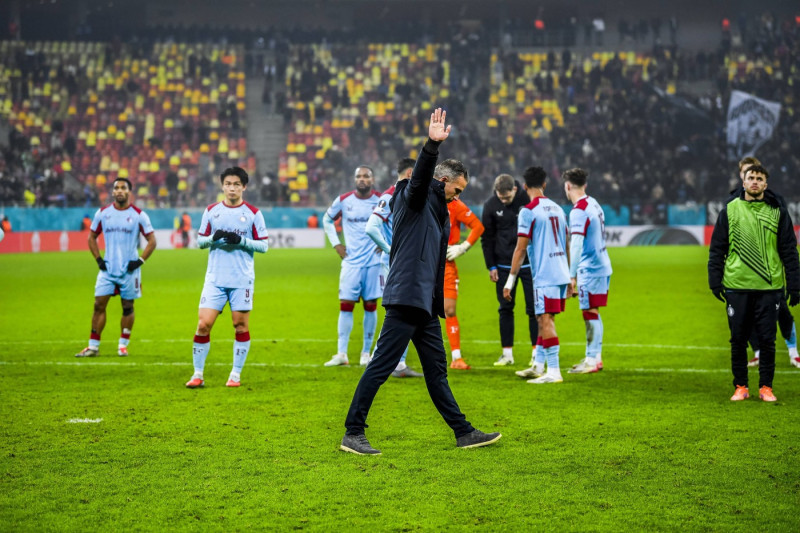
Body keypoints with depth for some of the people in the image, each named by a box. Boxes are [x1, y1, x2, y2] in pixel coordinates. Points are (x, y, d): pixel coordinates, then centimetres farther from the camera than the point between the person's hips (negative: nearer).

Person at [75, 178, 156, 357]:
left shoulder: (139, 215, -2)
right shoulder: (102, 213, 5)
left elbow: (152, 240, 2)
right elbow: (92, 237, 15)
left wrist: (140, 261, -8)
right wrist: (98, 259, 4)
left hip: (129, 269, -2)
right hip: (107, 268, 2)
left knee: (128, 307, 4)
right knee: (99, 305, -3)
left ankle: (123, 345, 16)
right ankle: (93, 346, 2)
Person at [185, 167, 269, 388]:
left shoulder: (253, 213, 1)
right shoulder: (211, 211, 7)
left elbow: (263, 245, 1)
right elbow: (200, 240, 12)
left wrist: (241, 240, -15)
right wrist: (213, 238, -10)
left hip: (242, 280, -1)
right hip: (215, 278, 1)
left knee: (241, 325, 2)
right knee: (203, 324, -5)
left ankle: (236, 374, 13)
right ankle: (197, 374, 5)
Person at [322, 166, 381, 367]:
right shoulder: (343, 200, 0)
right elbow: (327, 220, 16)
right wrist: (335, 243, 7)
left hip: (374, 261, 0)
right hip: (351, 260, 0)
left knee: (371, 305, 2)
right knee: (345, 304, -6)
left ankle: (366, 353, 11)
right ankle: (341, 354, -3)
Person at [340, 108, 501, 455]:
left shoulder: (437, 211, 23)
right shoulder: (415, 199, -3)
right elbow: (420, 177, -26)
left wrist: (438, 304, 24)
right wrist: (432, 145, -42)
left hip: (425, 305, 10)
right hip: (406, 297, -10)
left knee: (436, 371, 14)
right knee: (381, 367, -8)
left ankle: (463, 433, 18)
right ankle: (353, 434, -5)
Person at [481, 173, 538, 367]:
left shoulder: (528, 200, -10)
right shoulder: (490, 205, -3)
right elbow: (487, 237, 6)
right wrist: (491, 266, 3)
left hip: (530, 263, -2)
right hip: (504, 265, 2)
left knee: (533, 308, 1)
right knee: (505, 309, 5)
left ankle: (536, 352, 10)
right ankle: (507, 353, 12)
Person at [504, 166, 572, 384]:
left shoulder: (528, 211, -8)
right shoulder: (557, 209, 14)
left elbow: (521, 248, -11)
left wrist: (511, 280, -7)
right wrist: (569, 279, 25)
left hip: (545, 276, -8)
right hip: (561, 274, 8)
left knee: (546, 320, -7)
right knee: (543, 319, 15)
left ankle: (554, 371, -9)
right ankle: (538, 366, 21)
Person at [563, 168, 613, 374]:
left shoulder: (579, 211, -17)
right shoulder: (593, 203, 11)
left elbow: (576, 245, -23)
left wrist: (572, 276, -23)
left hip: (590, 270, -9)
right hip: (602, 266, 9)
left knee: (590, 313, -5)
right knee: (593, 313, 15)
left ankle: (592, 360, -2)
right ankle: (595, 356, 21)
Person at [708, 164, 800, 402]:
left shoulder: (778, 212, 5)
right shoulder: (729, 210, 6)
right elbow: (717, 249, 8)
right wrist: (715, 281, 1)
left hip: (769, 286, 0)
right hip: (737, 286, 1)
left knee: (767, 339, 2)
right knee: (738, 339, 5)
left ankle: (765, 387, 13)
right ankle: (740, 386, 15)